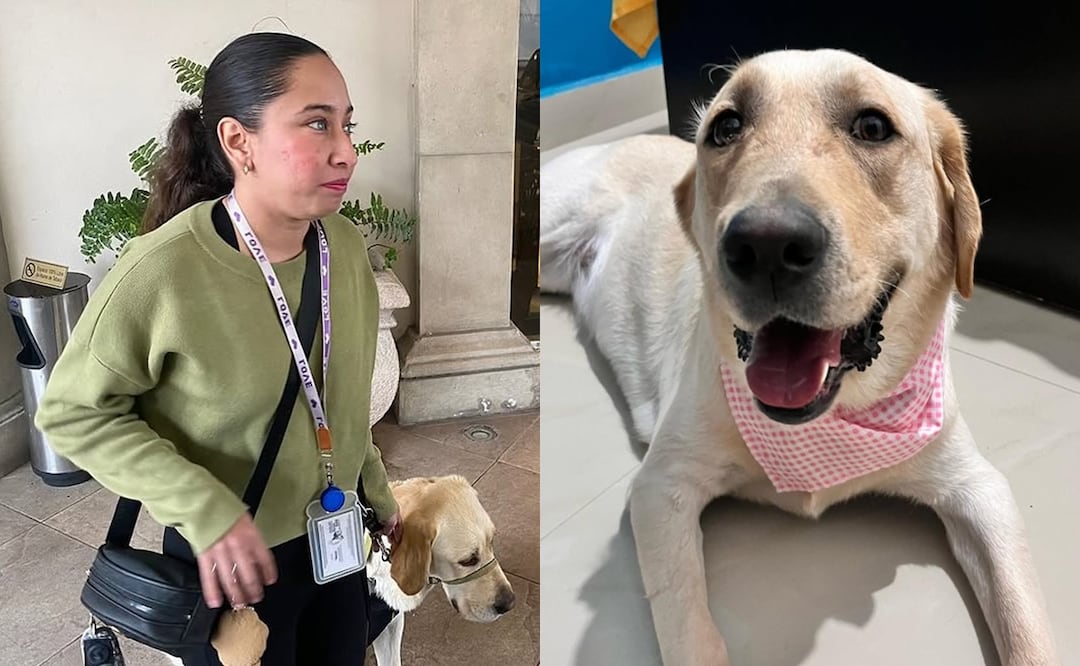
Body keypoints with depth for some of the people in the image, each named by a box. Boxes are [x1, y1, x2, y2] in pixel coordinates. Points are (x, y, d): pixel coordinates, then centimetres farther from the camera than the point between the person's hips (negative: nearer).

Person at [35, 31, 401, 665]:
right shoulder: (162, 270, -26)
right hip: (228, 559, -5)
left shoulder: (347, 244, -9)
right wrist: (202, 509, -25)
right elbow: (72, 411, -14)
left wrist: (378, 491, 15)